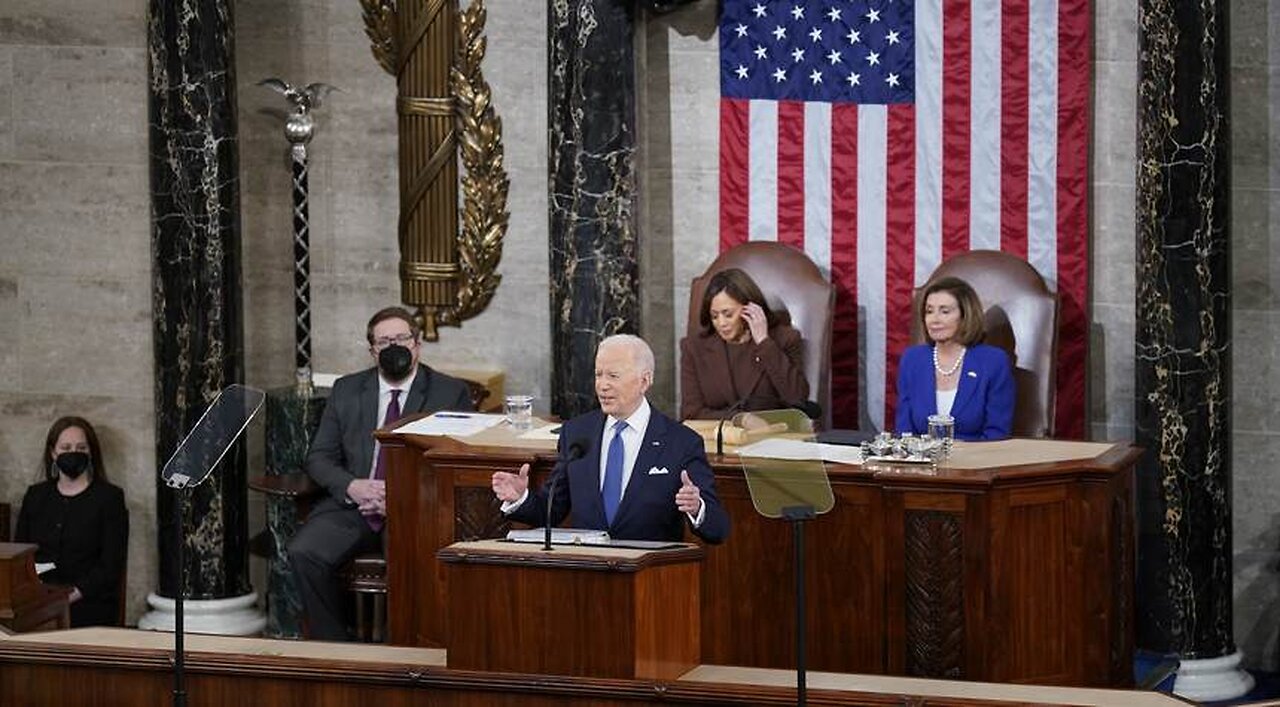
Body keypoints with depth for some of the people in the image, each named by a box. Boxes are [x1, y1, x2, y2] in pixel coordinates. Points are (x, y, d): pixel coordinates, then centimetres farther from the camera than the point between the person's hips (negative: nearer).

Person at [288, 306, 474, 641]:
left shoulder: (451, 393, 7)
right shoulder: (346, 390, 15)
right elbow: (318, 457, 13)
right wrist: (352, 486, -9)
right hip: (351, 506, 3)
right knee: (304, 552, -24)